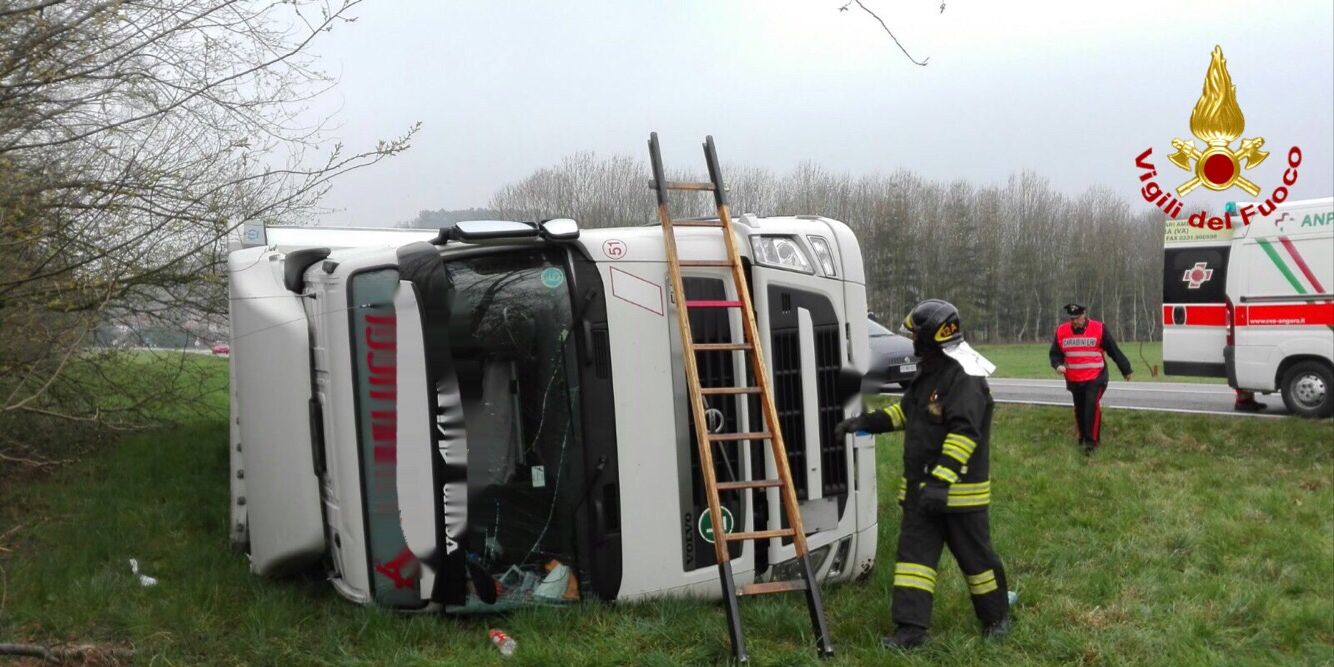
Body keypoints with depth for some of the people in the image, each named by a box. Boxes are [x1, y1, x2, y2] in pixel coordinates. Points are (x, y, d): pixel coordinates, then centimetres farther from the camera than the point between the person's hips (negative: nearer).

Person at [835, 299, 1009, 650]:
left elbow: (964, 435, -28)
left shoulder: (966, 380, -20)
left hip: (959, 489, -9)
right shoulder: (929, 375, 12)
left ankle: (996, 617, 28)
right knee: (914, 552, 4)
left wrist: (942, 480, -34)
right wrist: (865, 421, 14)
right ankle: (911, 627, 6)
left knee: (974, 555, 7)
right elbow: (905, 411, 24)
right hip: (921, 487, 9)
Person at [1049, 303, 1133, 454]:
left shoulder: (1099, 329, -7)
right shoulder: (1061, 331, -1)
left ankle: (1091, 441, -17)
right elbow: (1054, 353, 8)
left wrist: (1125, 370, 8)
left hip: (1095, 378, -4)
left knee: (1092, 405, -20)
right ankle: (1083, 437, 34)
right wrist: (1058, 365, -14)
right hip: (1073, 380, 4)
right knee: (1079, 409, 13)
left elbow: (1114, 351, 1)